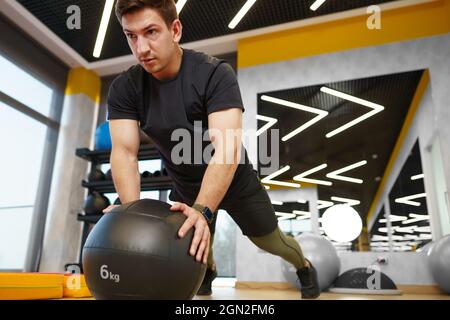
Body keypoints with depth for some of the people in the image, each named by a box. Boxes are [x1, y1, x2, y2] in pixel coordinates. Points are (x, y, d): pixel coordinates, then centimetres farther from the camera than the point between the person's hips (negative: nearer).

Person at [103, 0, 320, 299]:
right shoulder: (124, 89, -16)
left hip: (236, 183, -2)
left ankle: (305, 266, 49)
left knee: (272, 242, 14)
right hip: (186, 188, 3)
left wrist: (202, 210, -53)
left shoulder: (215, 74, -29)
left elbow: (227, 149, -39)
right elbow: (124, 151, -25)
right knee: (197, 248, 16)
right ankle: (209, 270, 54)